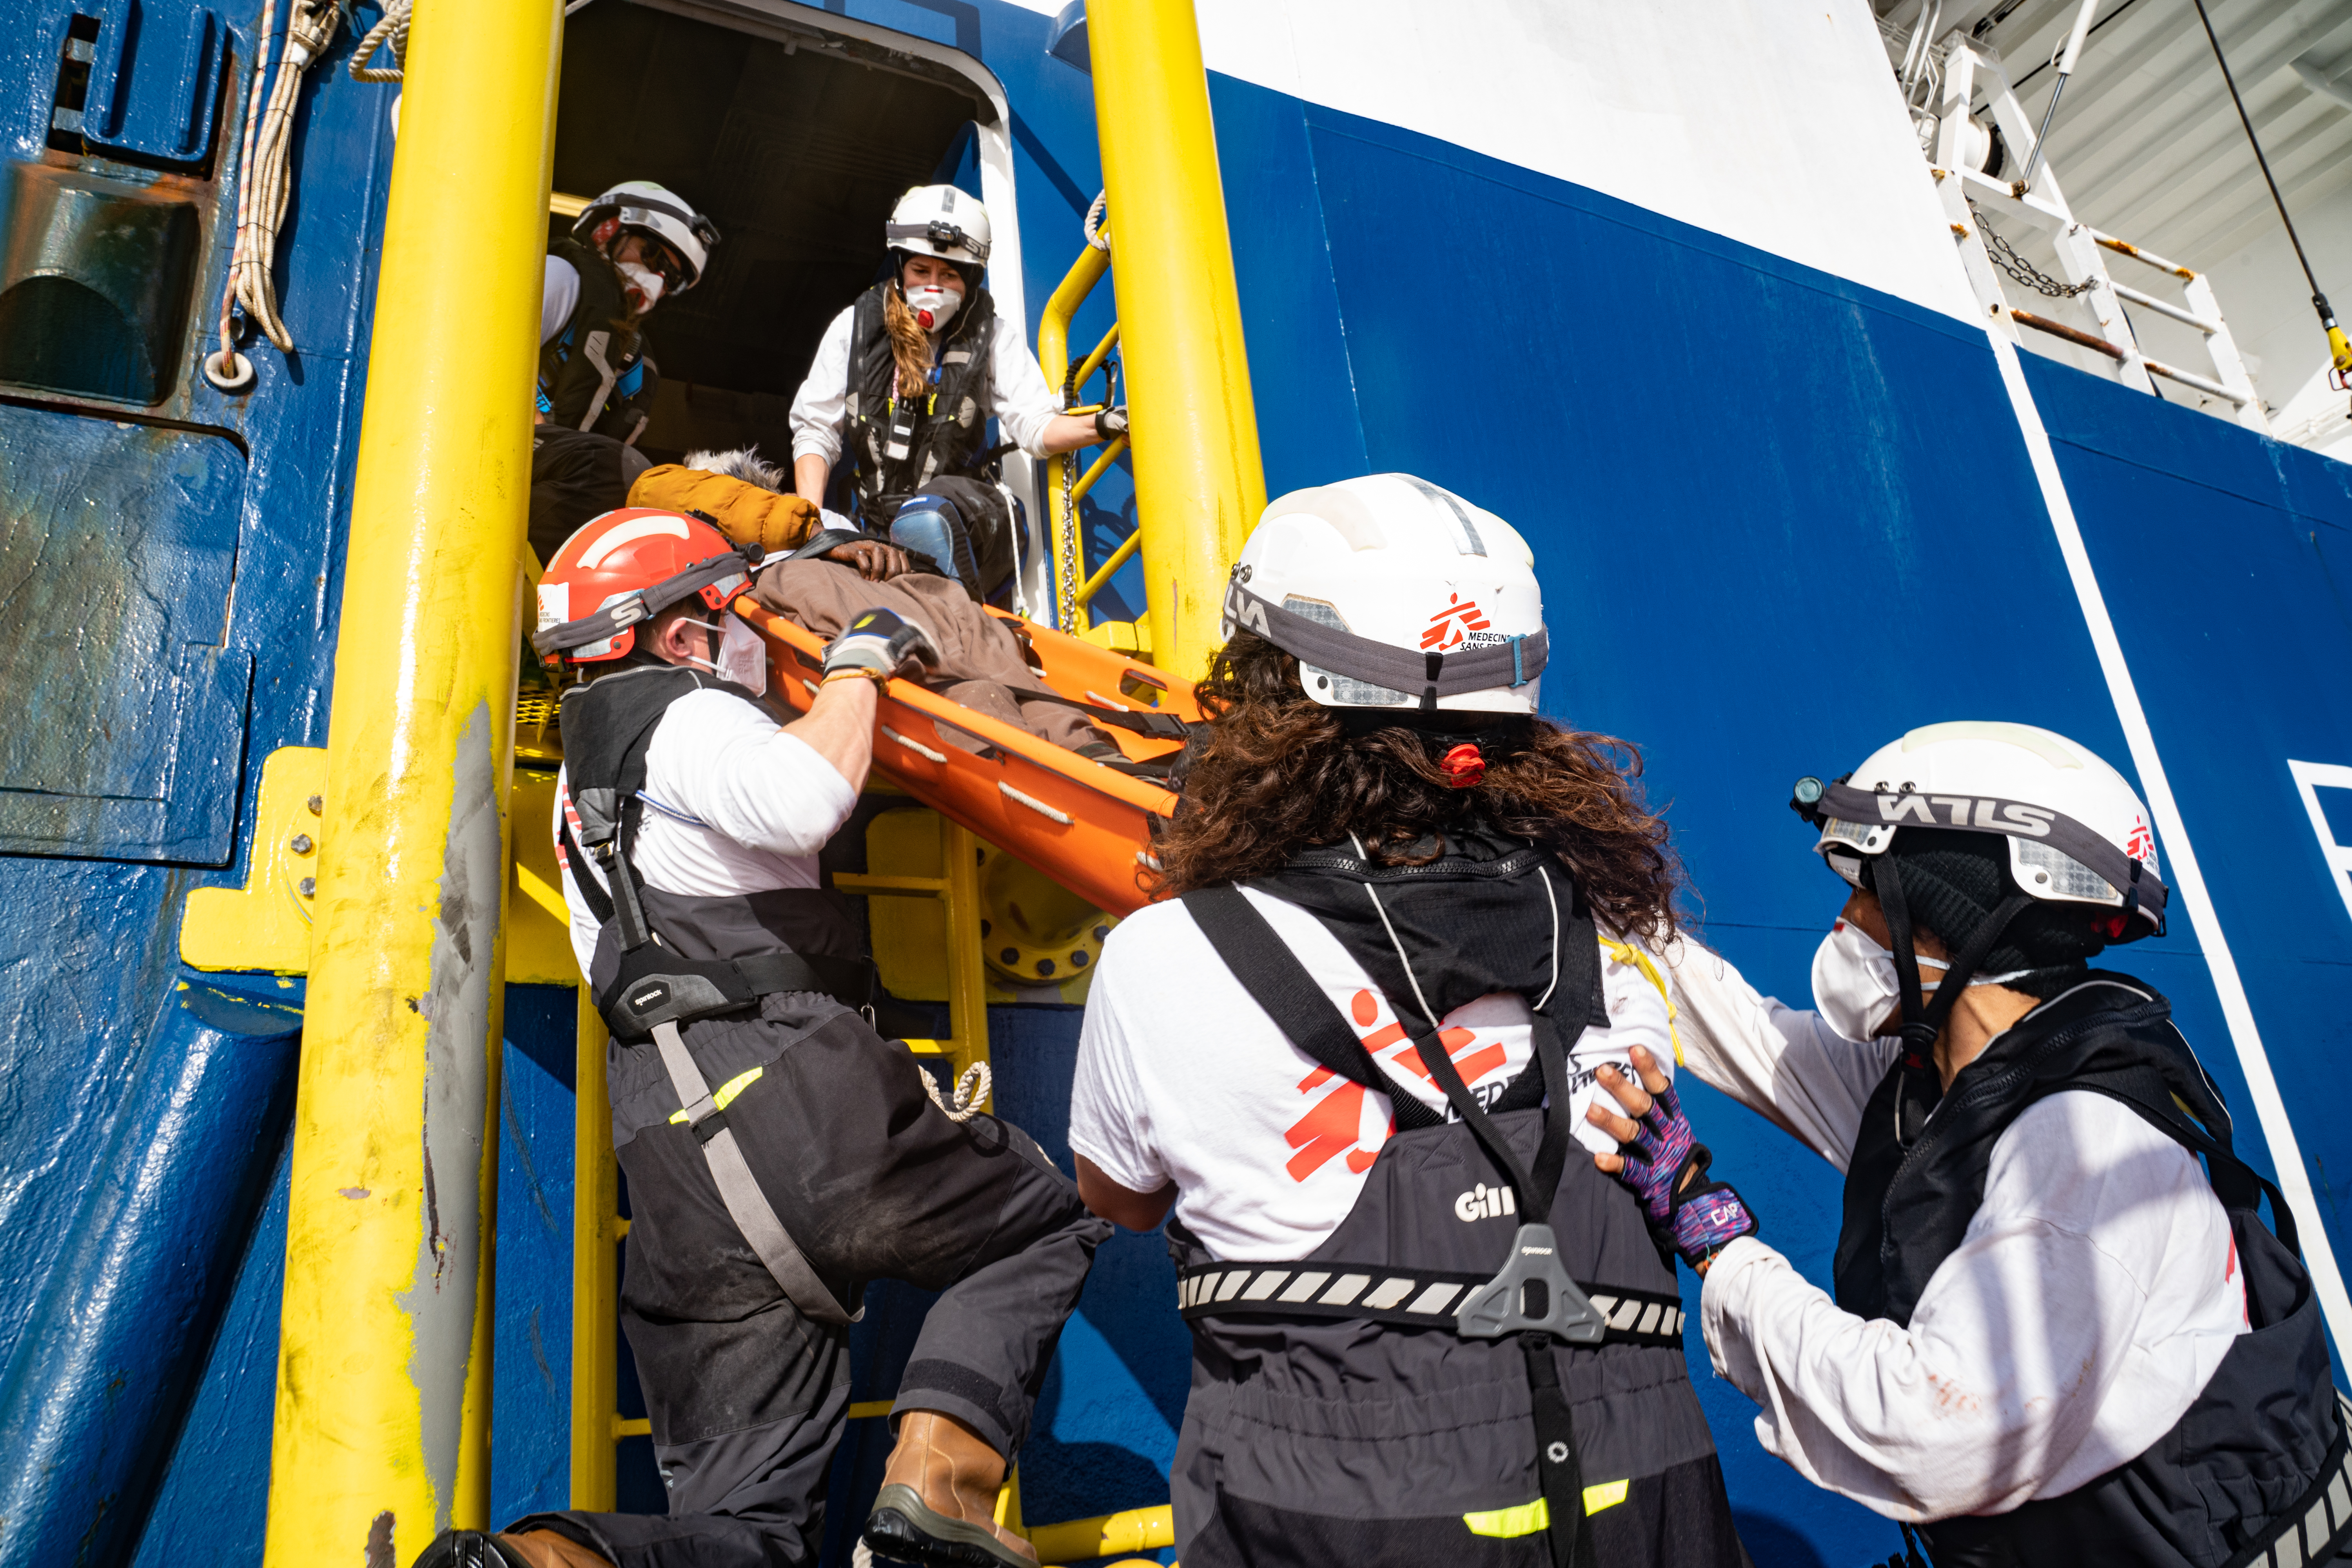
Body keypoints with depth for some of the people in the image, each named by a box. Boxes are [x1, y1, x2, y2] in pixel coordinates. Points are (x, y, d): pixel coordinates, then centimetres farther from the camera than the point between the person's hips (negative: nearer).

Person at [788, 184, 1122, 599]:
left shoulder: (992, 337, 7)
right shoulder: (855, 328, 10)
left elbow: (1036, 426, -2)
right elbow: (815, 430, 12)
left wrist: (1100, 426, -24)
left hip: (964, 515, -3)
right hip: (875, 526, 3)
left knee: (925, 520, -38)